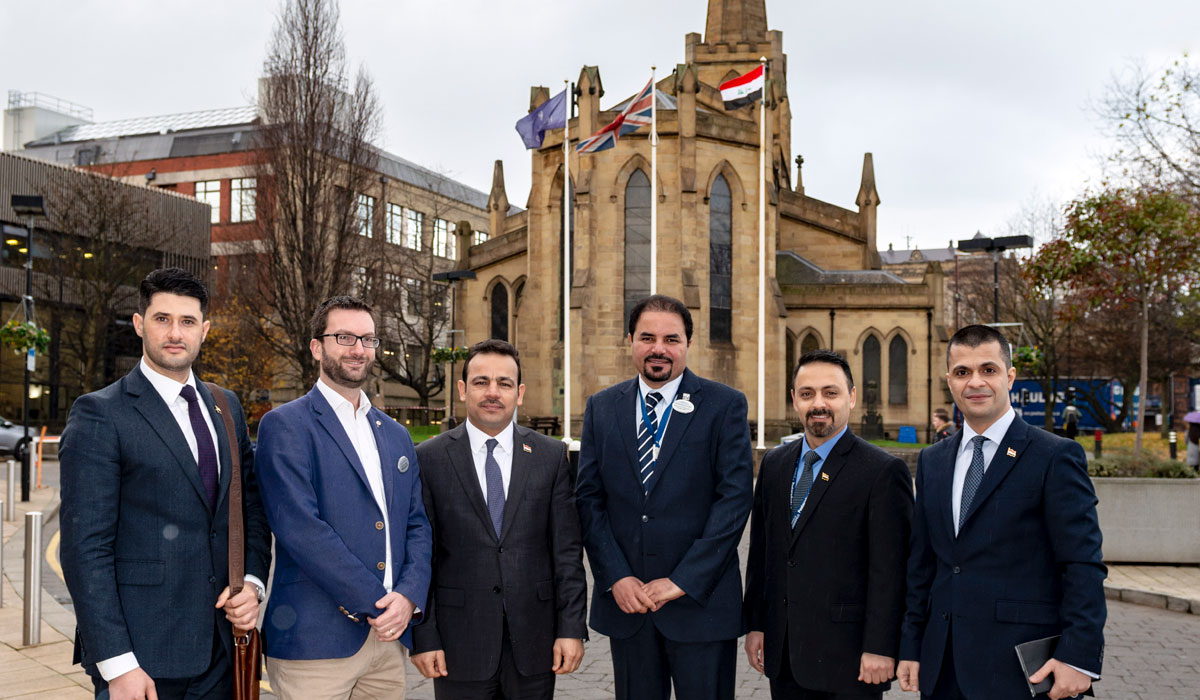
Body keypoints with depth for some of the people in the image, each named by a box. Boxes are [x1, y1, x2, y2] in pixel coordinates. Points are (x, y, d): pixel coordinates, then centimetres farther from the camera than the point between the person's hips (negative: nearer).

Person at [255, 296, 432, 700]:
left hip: (389, 636, 6)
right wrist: (374, 601, -14)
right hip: (315, 642, -5)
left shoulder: (396, 436, 15)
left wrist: (409, 596, -6)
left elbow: (417, 525, 12)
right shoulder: (284, 426, -4)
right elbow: (300, 528, -14)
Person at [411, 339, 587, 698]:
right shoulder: (429, 459, -1)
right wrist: (423, 638, -5)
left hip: (533, 642, 2)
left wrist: (572, 628, -3)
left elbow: (567, 550, 2)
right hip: (460, 645, -1)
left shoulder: (551, 455, 3)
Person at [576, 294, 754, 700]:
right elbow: (589, 499, 4)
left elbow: (735, 496, -9)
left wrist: (683, 581, -13)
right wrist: (617, 578, -7)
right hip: (625, 601, 3)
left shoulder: (724, 405, -3)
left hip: (700, 599, -3)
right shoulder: (601, 408, 7)